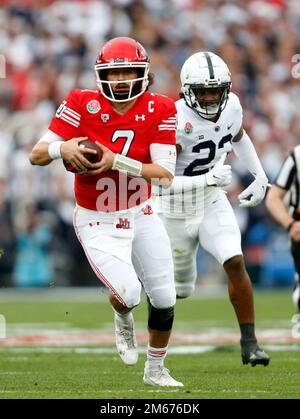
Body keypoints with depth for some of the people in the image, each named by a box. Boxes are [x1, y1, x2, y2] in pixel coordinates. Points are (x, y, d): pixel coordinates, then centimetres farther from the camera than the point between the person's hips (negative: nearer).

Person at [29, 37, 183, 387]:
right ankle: (123, 319, 19)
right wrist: (62, 148, -37)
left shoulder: (159, 110, -10)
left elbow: (165, 173, -18)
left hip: (141, 215, 3)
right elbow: (36, 155, -15)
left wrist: (116, 161, -30)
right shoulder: (83, 105, -15)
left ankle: (155, 369, 34)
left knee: (164, 298, 7)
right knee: (128, 293, -21)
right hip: (98, 223, -3)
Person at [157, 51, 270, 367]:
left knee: (235, 263, -17)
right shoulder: (177, 123, -29)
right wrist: (208, 178, -40)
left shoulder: (231, 107, -9)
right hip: (177, 208, -4)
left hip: (212, 201, 4)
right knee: (181, 289, 11)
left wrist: (260, 177, 10)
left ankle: (249, 343, -8)